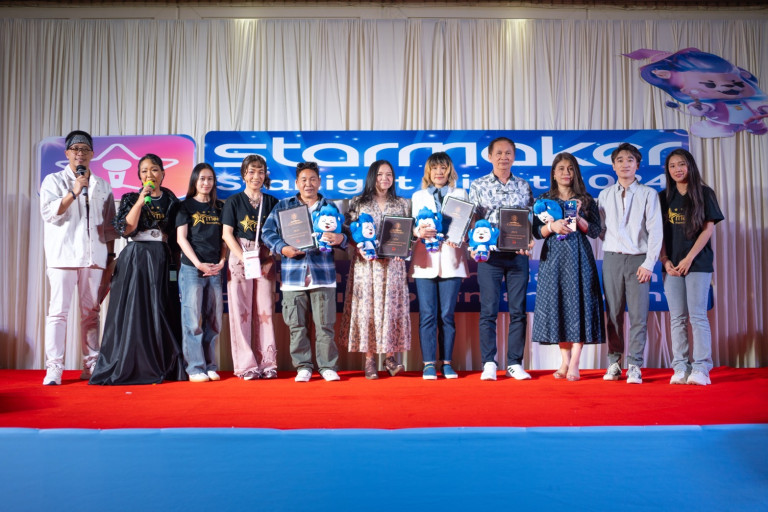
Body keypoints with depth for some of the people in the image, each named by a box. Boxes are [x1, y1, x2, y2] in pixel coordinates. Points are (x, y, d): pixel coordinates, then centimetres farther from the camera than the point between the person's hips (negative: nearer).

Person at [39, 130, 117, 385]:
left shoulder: (103, 186, 15)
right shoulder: (54, 181, 7)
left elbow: (109, 225, 15)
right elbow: (48, 212, -7)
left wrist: (111, 255, 9)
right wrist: (74, 192, -15)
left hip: (94, 257, 3)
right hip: (63, 256, -2)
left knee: (91, 312, 4)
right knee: (58, 311, -5)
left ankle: (91, 366, 9)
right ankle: (54, 368, -1)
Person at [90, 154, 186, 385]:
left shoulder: (171, 201, 11)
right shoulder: (131, 199, 7)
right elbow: (126, 229, -9)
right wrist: (142, 199, -12)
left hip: (161, 261, 1)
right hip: (135, 259, -1)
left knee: (161, 312, 0)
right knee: (133, 312, -2)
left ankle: (163, 367, 7)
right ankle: (130, 367, 5)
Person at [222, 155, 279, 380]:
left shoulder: (272, 202, 11)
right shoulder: (234, 201, 5)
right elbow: (227, 234, -1)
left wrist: (270, 259, -6)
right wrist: (244, 259, -13)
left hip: (265, 259, 2)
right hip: (240, 258, -2)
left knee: (265, 310, 1)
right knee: (241, 310, -2)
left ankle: (268, 363, 7)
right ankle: (246, 365, 4)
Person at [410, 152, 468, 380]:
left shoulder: (461, 194, 15)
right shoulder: (418, 196, 17)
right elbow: (413, 225, 6)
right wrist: (419, 232, -17)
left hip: (451, 260, 0)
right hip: (425, 260, 0)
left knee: (447, 314, 1)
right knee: (427, 314, -3)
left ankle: (447, 363, 10)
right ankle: (429, 364, 3)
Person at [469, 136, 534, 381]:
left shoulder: (524, 186, 11)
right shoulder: (478, 186, 6)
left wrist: (529, 241, -7)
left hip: (518, 255, 2)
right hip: (489, 254, -2)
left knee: (518, 310, 3)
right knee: (489, 310, -1)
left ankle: (514, 363, 12)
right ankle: (489, 364, 6)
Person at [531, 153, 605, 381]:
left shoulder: (586, 200, 8)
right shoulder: (544, 199, 10)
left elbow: (595, 231, 3)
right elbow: (536, 231, 5)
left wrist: (577, 217, -12)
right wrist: (552, 226, -14)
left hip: (578, 258, -1)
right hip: (553, 258, 1)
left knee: (578, 303, -7)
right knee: (556, 304, 0)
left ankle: (574, 364, -4)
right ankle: (565, 360, 9)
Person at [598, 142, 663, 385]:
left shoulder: (648, 194, 6)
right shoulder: (605, 195, 12)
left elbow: (655, 231, 0)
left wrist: (648, 263, -6)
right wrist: (612, 244, -2)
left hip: (639, 259, -2)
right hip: (612, 258, 2)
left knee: (638, 314, -4)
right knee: (613, 313, 3)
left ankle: (634, 367, 2)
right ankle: (614, 363, 11)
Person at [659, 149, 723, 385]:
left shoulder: (704, 193, 4)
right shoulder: (664, 197, 12)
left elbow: (708, 229, -3)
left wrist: (688, 259, -11)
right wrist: (665, 260, -4)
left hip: (697, 262, -3)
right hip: (672, 265, 3)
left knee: (697, 316, -6)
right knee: (677, 319, 2)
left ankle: (701, 368, -3)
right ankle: (680, 368, 5)